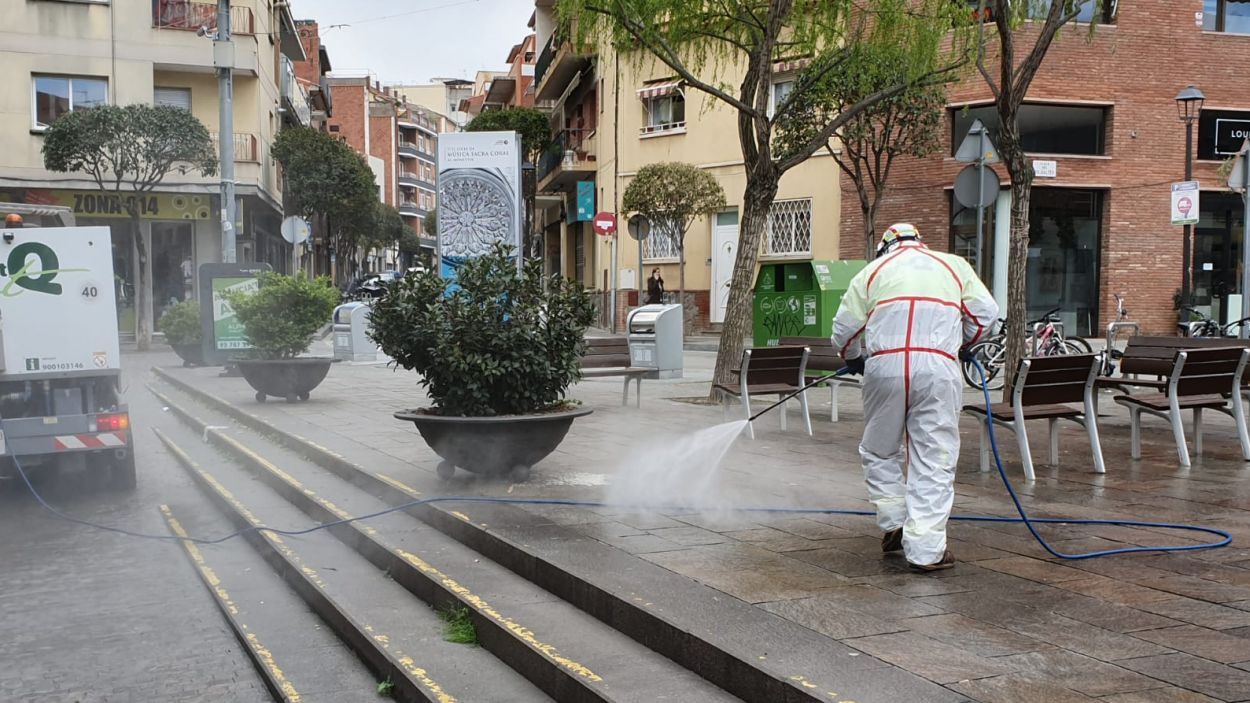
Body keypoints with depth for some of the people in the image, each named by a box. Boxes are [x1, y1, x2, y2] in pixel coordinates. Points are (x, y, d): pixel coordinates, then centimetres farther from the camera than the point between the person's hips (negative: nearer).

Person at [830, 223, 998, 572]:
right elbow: (985, 311, 12)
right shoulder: (954, 265, 22)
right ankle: (925, 549, 3)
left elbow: (845, 327, 13)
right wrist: (962, 343, 30)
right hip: (938, 368, 0)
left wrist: (853, 358, 33)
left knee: (880, 451, 19)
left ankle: (894, 523, 18)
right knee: (933, 461, 3)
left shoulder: (873, 270, 20)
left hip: (885, 366, 0)